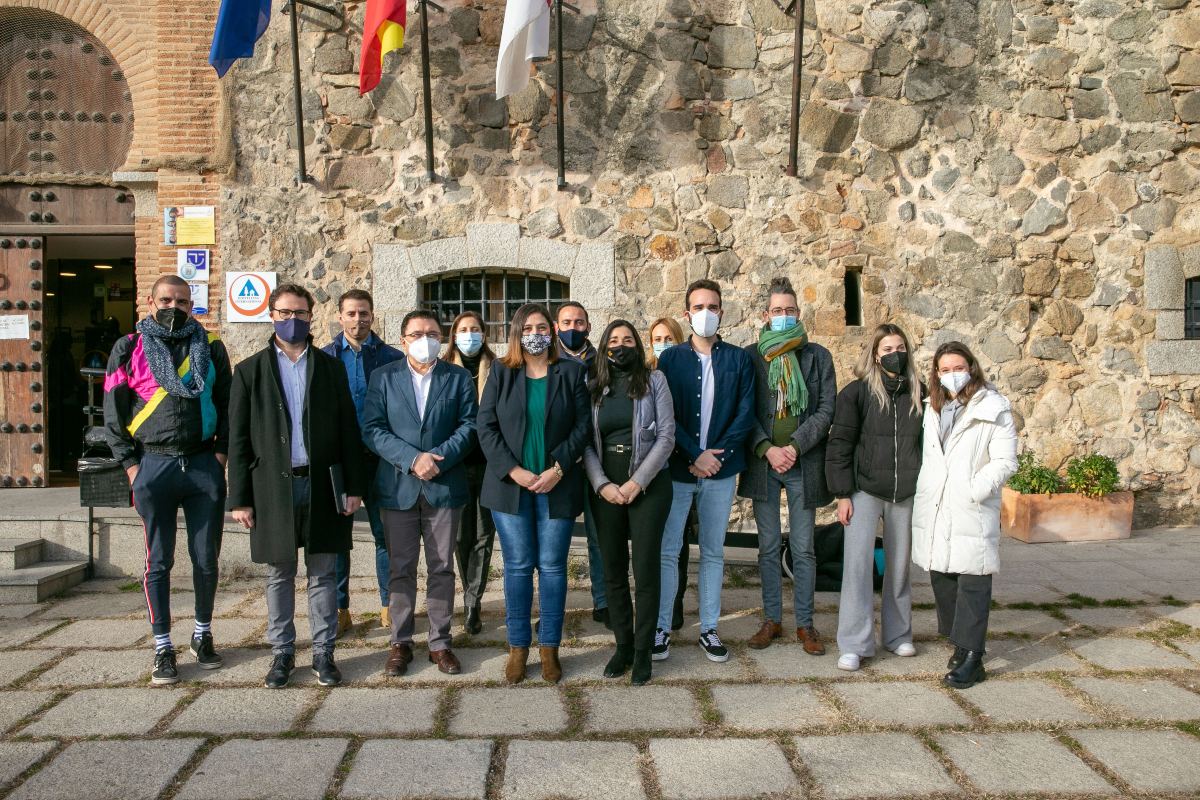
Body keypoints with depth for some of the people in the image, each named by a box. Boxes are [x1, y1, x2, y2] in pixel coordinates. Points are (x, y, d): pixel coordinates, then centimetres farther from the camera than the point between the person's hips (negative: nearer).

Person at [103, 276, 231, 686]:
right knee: (158, 562, 5)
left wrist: (221, 452, 1)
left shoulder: (211, 347, 8)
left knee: (206, 559, 8)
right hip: (154, 465, -1)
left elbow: (227, 403, 11)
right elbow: (113, 413, 5)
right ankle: (163, 647, 16)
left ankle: (202, 633, 27)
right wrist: (131, 464, -2)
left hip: (204, 465, 1)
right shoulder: (129, 349, 4)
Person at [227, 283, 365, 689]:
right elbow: (238, 439, 2)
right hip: (273, 486, 0)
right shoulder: (250, 371, 5)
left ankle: (323, 652, 17)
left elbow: (348, 430, 5)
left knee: (323, 573, 6)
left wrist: (354, 486, 0)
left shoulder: (331, 367, 7)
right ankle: (282, 653, 21)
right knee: (279, 575, 8)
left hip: (322, 484, 1)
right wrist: (240, 498, -3)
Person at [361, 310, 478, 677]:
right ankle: (401, 643, 19)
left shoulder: (459, 378, 6)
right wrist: (412, 459, -16)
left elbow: (469, 425, -2)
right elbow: (372, 429, -4)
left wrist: (439, 457, -16)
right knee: (401, 569, 7)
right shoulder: (384, 377, 5)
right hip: (398, 487, 0)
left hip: (445, 486, 0)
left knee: (442, 568, 7)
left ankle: (440, 642, 17)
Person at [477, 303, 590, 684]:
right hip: (510, 484, 0)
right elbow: (486, 426, 0)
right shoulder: (501, 372, 5)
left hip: (557, 486, 0)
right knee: (518, 565, 4)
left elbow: (582, 426, 0)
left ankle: (549, 648, 15)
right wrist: (513, 471, -11)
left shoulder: (571, 372, 5)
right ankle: (518, 646, 16)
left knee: (552, 566, 4)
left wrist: (557, 470, -11)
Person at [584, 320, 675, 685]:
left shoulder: (654, 380, 1)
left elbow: (666, 436, -5)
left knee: (646, 570, 0)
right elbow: (587, 443, 4)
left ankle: (643, 651, 12)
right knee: (613, 571, 8)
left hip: (649, 487, -3)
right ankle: (622, 645, 21)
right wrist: (602, 484, -10)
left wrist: (637, 483, -12)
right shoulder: (593, 388, 8)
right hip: (606, 489, 3)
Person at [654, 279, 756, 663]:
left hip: (721, 471, 1)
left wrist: (718, 455, -12)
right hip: (676, 469, -1)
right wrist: (696, 455, -14)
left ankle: (709, 629, 19)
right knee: (667, 551, 1)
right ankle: (661, 628, 11)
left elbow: (745, 413, -1)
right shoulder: (671, 358, 2)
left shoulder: (739, 359, 5)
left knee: (713, 552, 9)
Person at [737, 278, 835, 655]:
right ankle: (772, 619, 19)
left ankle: (805, 623, 16)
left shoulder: (817, 355, 5)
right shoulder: (750, 356, 6)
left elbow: (826, 409, -1)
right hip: (763, 462, 1)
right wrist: (768, 449, -11)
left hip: (803, 464, -1)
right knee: (768, 548, 8)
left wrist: (795, 447, -11)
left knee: (803, 549, 5)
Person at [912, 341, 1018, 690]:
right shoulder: (933, 409, 15)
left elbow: (1005, 461, -8)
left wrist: (975, 490, -16)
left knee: (973, 582, -5)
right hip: (933, 512, 6)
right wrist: (923, 495, 9)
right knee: (941, 577, 12)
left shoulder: (993, 409, -3)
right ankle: (960, 642, 27)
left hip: (973, 513, -6)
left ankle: (970, 658, -1)